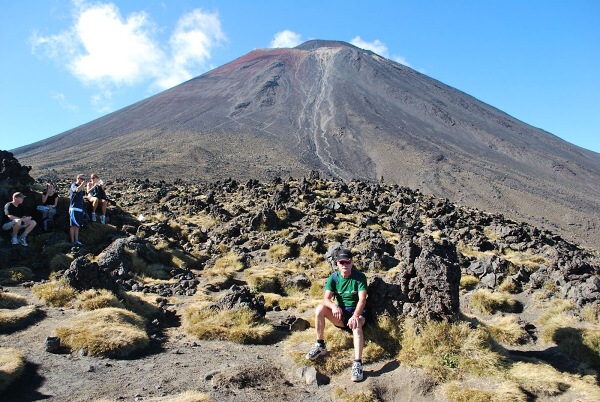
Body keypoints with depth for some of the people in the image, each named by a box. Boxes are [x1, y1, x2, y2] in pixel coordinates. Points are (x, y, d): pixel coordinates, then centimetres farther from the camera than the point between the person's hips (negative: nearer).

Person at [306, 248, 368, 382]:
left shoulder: (359, 277, -11)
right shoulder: (333, 278, -3)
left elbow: (362, 299, -21)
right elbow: (326, 299, -13)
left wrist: (355, 316, -39)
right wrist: (334, 306, -37)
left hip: (356, 312, -3)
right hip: (340, 314, 4)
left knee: (356, 324, -38)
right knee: (320, 309, -23)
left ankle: (357, 363, -44)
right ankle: (320, 346, -10)